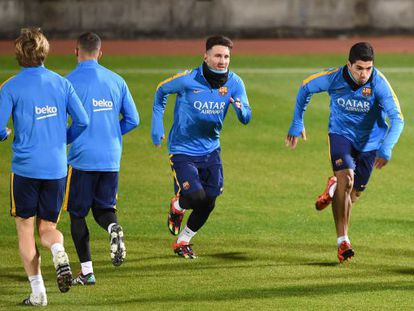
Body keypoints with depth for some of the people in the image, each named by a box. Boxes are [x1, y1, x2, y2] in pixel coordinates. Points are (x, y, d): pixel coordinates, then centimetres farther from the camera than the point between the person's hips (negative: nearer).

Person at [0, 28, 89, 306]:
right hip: (57, 167, 3)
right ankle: (59, 254, -20)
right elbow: (82, 121, 1)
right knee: (48, 226, 14)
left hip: (25, 167, -3)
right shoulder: (61, 83, 4)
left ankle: (37, 291, 4)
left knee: (25, 228, 9)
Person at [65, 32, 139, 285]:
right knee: (103, 208, 16)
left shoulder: (70, 82, -8)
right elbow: (133, 120, 8)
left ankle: (86, 271, 5)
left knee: (77, 214, 8)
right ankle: (114, 228, -20)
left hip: (82, 158, -4)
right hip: (111, 158, 4)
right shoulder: (117, 80, 6)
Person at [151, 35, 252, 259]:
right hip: (183, 151, -5)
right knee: (196, 196, -19)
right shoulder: (188, 80, -18)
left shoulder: (234, 83, -8)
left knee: (208, 202, 7)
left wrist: (240, 108, -36)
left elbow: (246, 118, -12)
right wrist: (157, 126, 1)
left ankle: (183, 242, 30)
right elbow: (161, 91, 1)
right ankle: (176, 207, 19)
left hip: (210, 150, 5)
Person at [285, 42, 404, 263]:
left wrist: (386, 149, -42)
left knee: (352, 195, 8)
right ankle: (342, 241, -18)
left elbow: (397, 118, -28)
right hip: (341, 134, -1)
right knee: (346, 178, -25)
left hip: (369, 141, 1)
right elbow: (305, 88, -2)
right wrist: (297, 124, 2)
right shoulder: (333, 78, -23)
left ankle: (334, 188, 47)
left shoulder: (379, 83, -27)